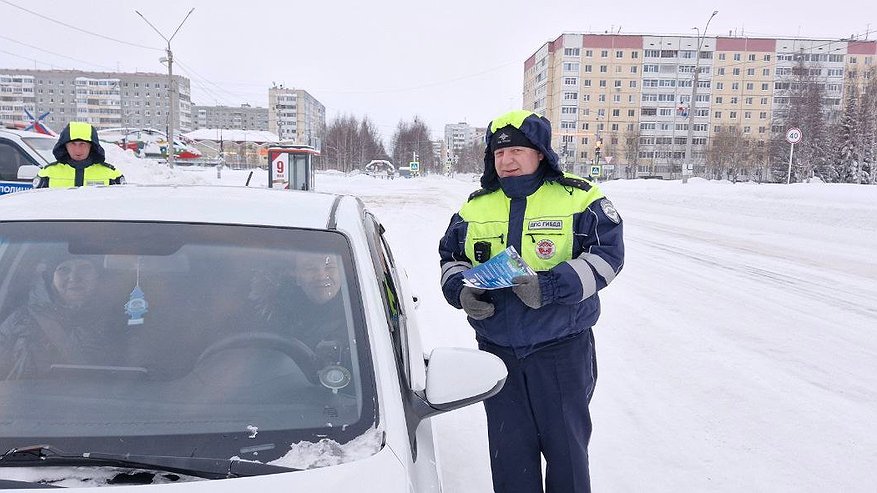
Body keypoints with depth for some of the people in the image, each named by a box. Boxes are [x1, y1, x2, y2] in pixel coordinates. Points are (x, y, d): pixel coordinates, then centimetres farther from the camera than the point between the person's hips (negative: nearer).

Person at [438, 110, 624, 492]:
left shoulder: (579, 199, -5)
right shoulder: (475, 208, 9)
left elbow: (607, 254, -11)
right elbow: (451, 257, 15)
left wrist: (549, 287, -24)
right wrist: (461, 290, -7)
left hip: (561, 349, -3)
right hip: (497, 350, 4)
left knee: (566, 445, 9)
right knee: (508, 449, 14)